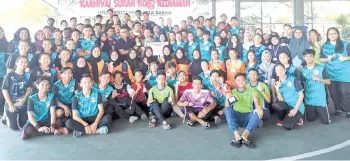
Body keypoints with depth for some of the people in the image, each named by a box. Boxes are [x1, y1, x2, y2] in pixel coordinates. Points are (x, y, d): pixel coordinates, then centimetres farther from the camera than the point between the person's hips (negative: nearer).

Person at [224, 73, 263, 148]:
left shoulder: (252, 91, 12)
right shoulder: (232, 92, 14)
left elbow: (256, 101, -9)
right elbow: (227, 107, 2)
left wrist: (258, 107, -33)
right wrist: (227, 99, -20)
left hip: (248, 117, 0)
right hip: (236, 117, 0)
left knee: (258, 112, -30)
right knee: (227, 109, -28)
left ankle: (245, 135, -46)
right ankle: (237, 136, -44)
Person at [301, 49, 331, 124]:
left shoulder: (321, 68, -6)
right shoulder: (302, 70, 3)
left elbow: (328, 82, -3)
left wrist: (319, 79, -20)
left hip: (320, 99, -2)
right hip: (308, 100, 3)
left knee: (325, 121, 1)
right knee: (310, 119, 13)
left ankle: (320, 111, 32)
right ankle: (316, 112, 42)